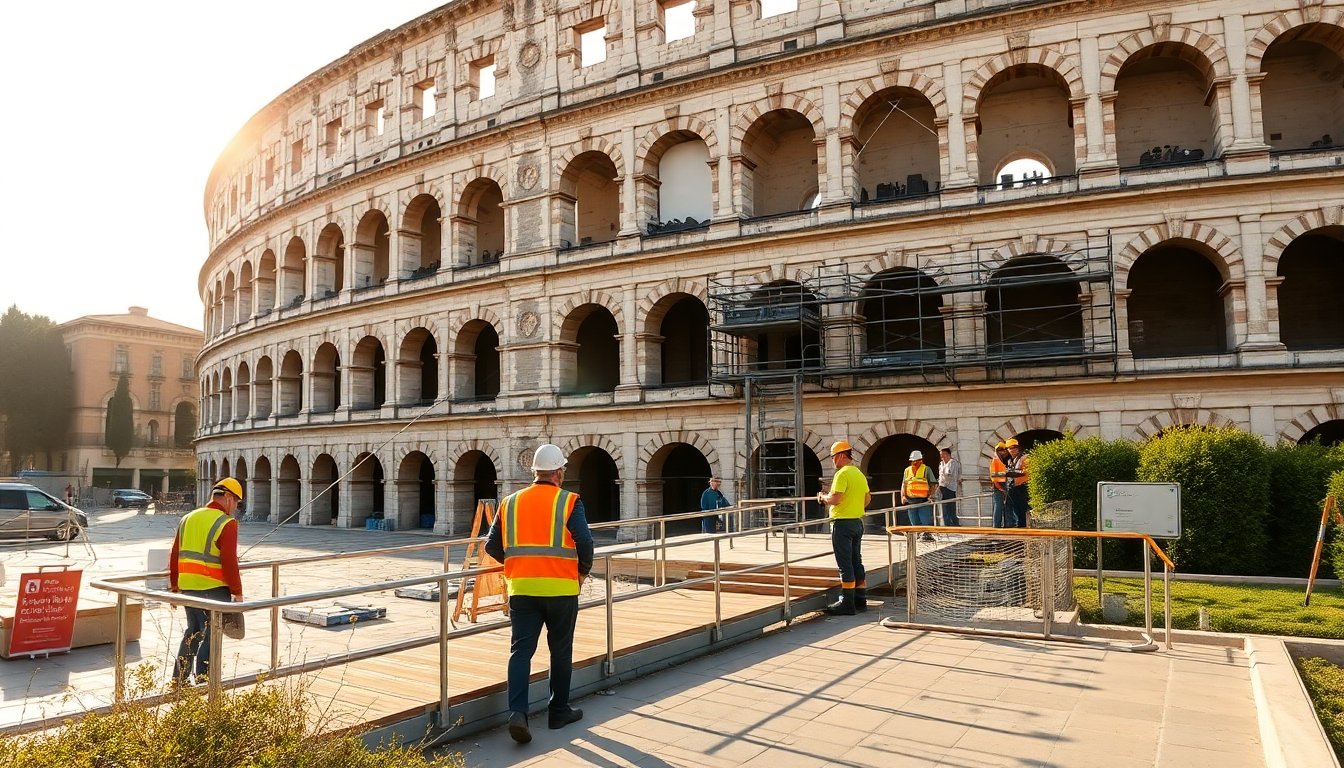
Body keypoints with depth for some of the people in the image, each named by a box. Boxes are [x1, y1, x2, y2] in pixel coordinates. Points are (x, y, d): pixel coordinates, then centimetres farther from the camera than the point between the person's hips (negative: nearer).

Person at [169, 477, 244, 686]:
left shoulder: (188, 518, 11)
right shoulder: (227, 523, -12)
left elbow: (174, 556, 15)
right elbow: (229, 562, -17)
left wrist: (174, 586, 23)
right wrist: (237, 592, -10)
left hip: (188, 588, 7)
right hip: (214, 590, -7)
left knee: (192, 631, 22)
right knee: (211, 636, 2)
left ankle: (179, 679, 28)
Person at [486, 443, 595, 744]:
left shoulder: (510, 502, 8)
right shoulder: (569, 502, -4)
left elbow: (492, 546, 9)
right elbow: (585, 541, -14)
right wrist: (583, 571, 4)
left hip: (521, 587, 3)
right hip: (560, 587, -2)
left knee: (521, 649, 6)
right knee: (561, 651, 12)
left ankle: (517, 712, -9)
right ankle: (559, 711, 24)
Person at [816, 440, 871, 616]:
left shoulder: (842, 474, -16)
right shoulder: (859, 474, 12)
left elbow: (835, 499, -23)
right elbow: (868, 498, 18)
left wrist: (822, 497, -5)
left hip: (843, 523, -9)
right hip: (858, 522, 9)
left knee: (845, 565, -5)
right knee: (856, 562, 15)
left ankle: (847, 603, -2)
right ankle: (860, 599, 21)